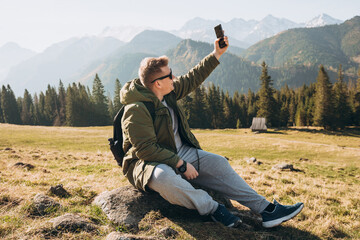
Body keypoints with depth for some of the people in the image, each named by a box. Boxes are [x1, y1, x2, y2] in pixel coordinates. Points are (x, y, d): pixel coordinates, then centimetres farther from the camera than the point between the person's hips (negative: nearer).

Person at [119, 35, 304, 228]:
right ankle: (212, 209, -26)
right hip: (149, 162, -8)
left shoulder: (167, 93, 3)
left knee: (217, 163, -5)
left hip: (180, 153, 8)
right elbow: (146, 150, -26)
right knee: (163, 176, -42)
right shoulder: (136, 111, -24)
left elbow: (191, 80, 15)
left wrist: (216, 54, 15)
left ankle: (264, 207, -4)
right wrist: (181, 164, -24)